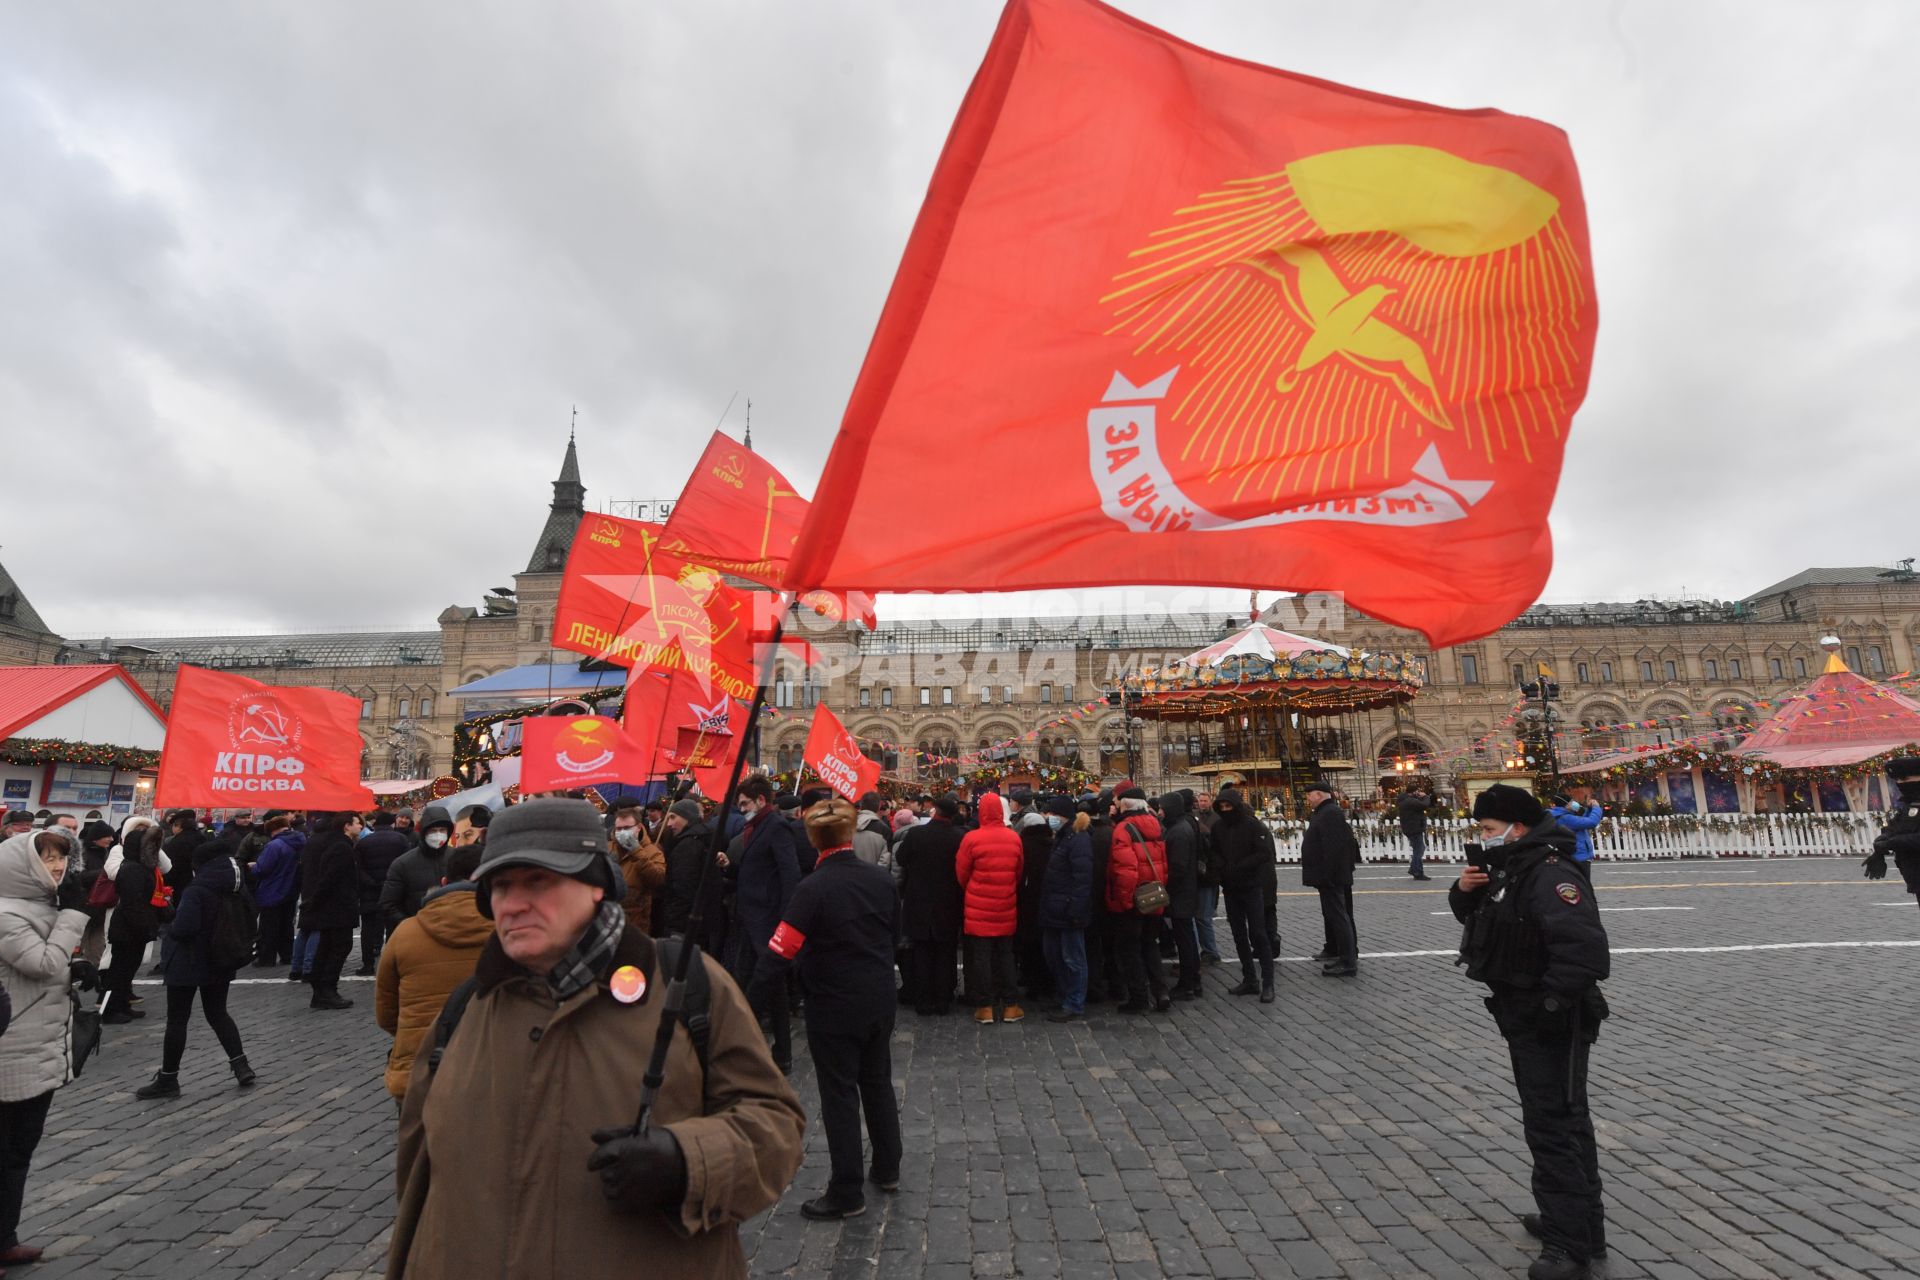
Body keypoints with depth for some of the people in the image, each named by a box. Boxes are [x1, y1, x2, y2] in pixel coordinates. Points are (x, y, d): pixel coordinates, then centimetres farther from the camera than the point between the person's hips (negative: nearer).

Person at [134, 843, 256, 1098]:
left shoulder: (195, 891, -20)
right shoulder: (234, 890, 3)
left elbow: (183, 927, -26)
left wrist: (168, 929, -6)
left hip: (188, 963, -7)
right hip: (220, 963, 7)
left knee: (177, 1019, 4)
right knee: (217, 1014, 16)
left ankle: (168, 1079, 12)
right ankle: (240, 1065, 10)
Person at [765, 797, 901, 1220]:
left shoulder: (813, 888, -20)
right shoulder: (881, 878, -3)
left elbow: (782, 951, -22)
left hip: (834, 1006, -6)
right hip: (880, 1001, 6)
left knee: (839, 1094, 6)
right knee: (878, 1082, 21)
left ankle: (847, 1193, 16)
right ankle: (887, 1169, 35)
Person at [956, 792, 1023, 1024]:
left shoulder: (972, 838, -14)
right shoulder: (1014, 838, -4)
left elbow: (961, 874, -3)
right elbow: (1019, 873, 7)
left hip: (978, 909, -3)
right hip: (1006, 909, 3)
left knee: (981, 956, 6)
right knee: (1005, 955, 13)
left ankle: (985, 1007, 9)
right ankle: (1010, 1005, 17)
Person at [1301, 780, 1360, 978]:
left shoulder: (1330, 813, -18)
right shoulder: (1326, 812, 17)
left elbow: (1332, 848, -26)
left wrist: (1325, 876, -26)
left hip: (1331, 877, -11)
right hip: (1330, 876, 11)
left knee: (1338, 916, -10)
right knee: (1332, 914, 21)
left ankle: (1348, 962, -10)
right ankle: (1333, 950, 34)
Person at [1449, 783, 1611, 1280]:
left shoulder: (1550, 875, -24)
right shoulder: (1509, 868, 8)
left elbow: (1585, 947, -34)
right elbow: (1473, 914, 19)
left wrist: (1552, 1002, -27)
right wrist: (1464, 890, -3)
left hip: (1552, 1024, -10)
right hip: (1525, 1018, 10)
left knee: (1551, 1125, -3)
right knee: (1564, 1118, 21)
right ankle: (1581, 1221, 36)